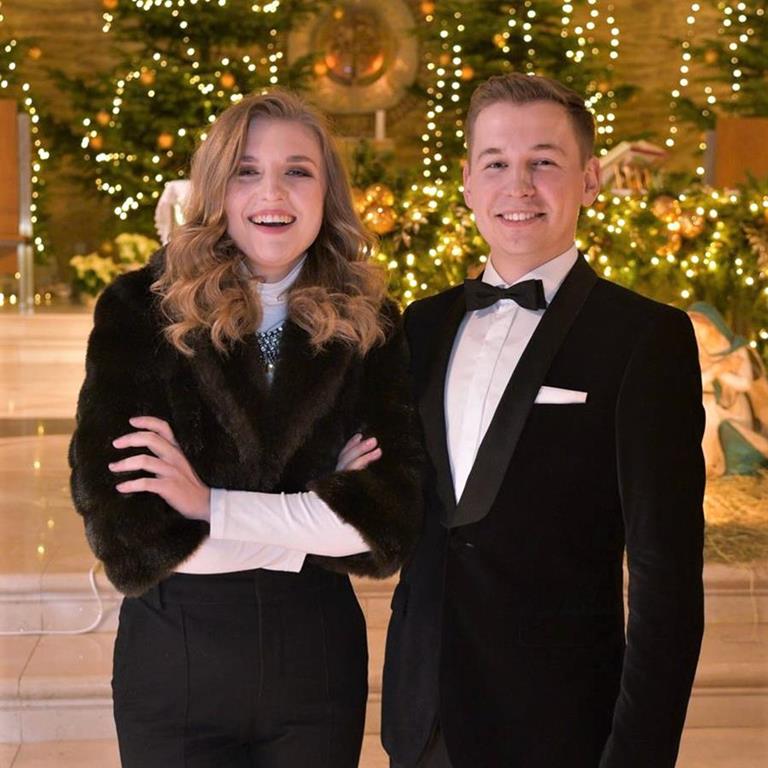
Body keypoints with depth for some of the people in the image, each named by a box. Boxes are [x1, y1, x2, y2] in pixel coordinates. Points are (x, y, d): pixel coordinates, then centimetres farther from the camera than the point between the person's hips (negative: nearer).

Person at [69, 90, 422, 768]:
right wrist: (319, 517, -15)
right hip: (173, 655, -1)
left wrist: (212, 506, -17)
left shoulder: (369, 324, -1)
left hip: (318, 652, 2)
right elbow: (111, 507, -16)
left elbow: (393, 512, -10)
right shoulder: (140, 308, -6)